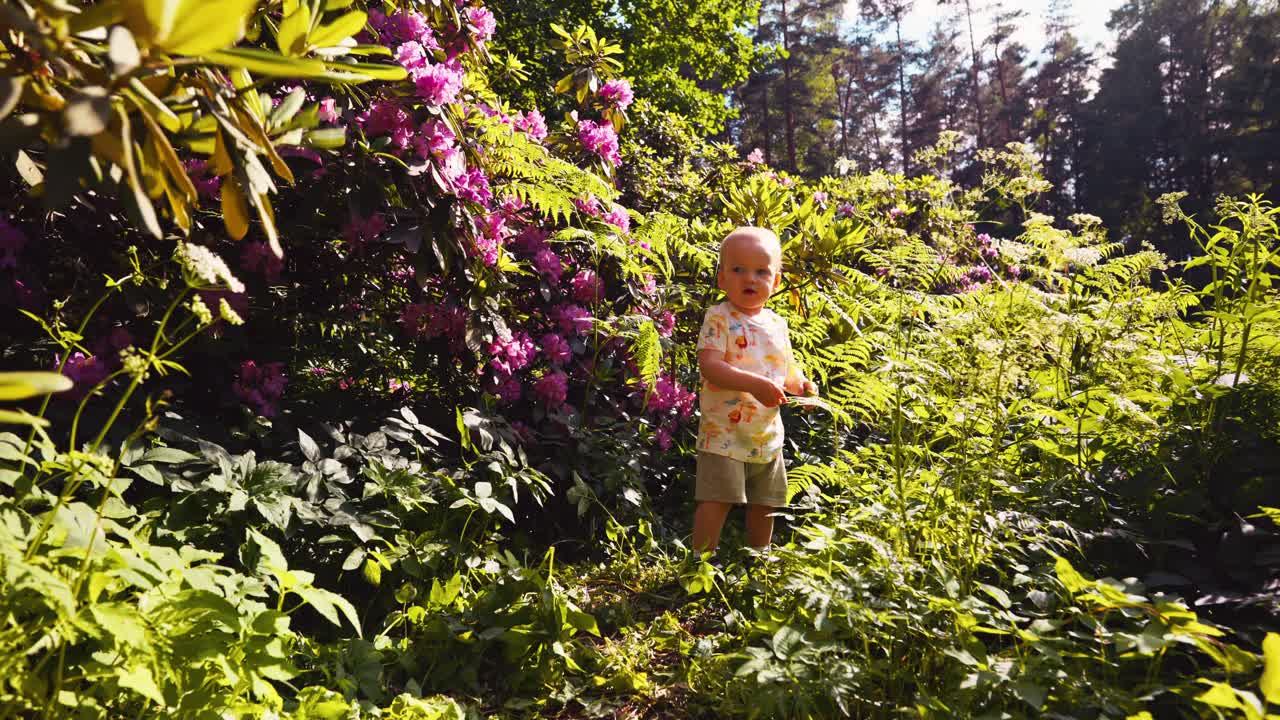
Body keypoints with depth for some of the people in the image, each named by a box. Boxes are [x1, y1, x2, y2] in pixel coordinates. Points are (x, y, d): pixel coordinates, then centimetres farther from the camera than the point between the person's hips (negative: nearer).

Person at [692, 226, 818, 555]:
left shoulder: (777, 324, 9)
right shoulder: (719, 318, -11)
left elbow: (787, 366, 20)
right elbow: (709, 366, -23)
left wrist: (801, 384, -3)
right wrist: (755, 384, -34)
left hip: (768, 433, 7)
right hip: (724, 432, -6)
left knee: (765, 503, 18)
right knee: (716, 500, -11)